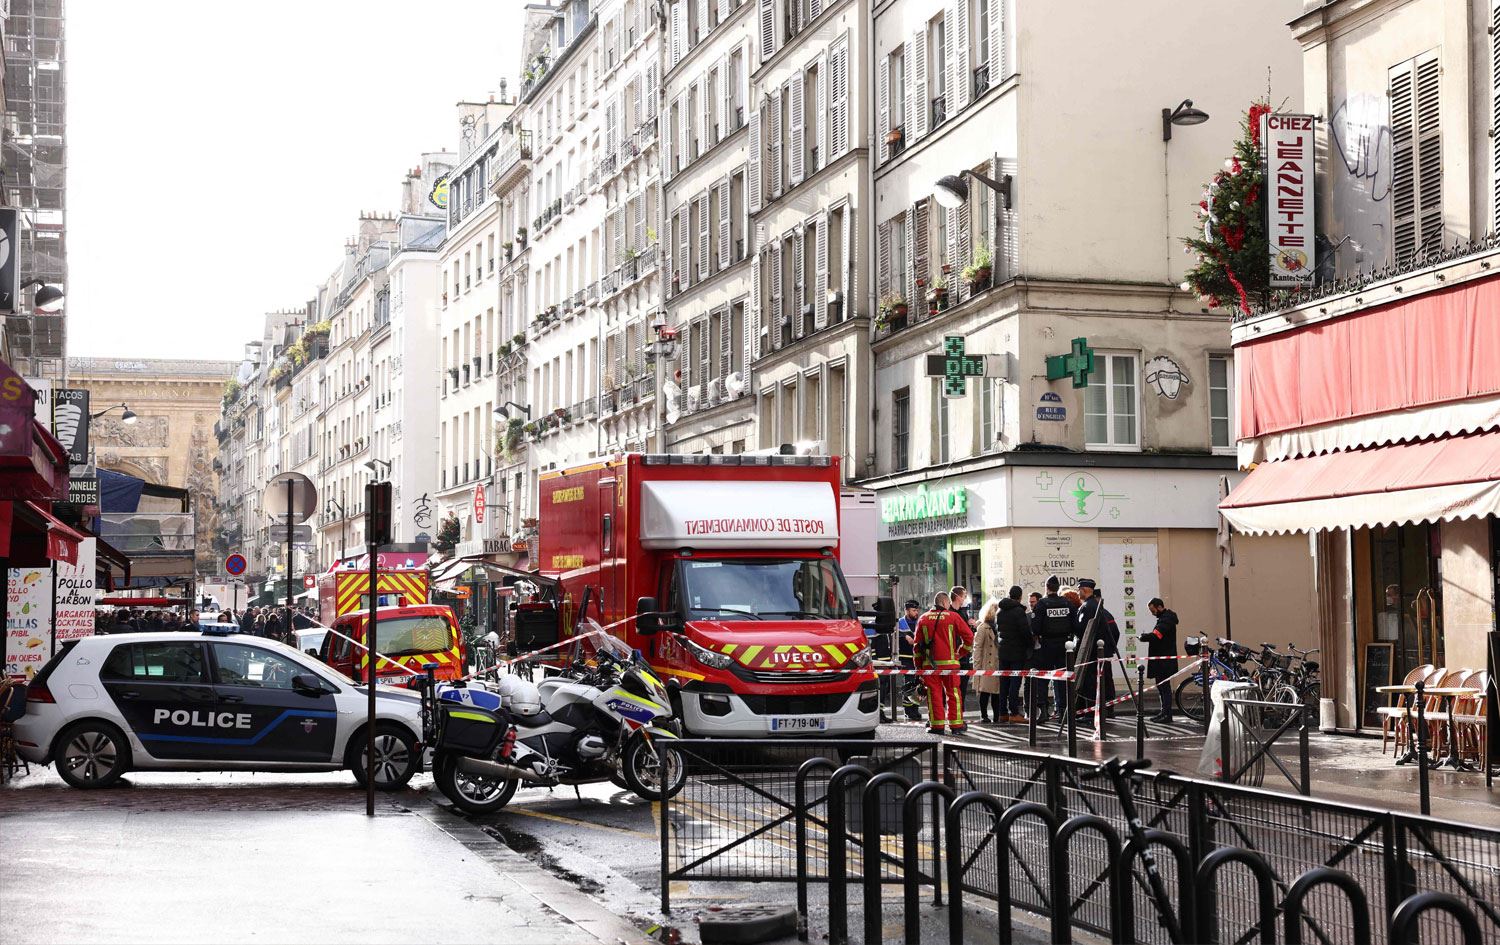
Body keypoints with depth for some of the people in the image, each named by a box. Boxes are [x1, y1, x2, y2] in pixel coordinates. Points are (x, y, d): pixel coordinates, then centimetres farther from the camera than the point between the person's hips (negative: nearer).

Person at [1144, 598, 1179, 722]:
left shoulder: (1166, 619, -16)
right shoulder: (1164, 618, 19)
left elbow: (1156, 636, -26)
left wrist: (1143, 636, -10)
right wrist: (1147, 636, 2)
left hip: (1164, 660, -11)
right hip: (1162, 660, 11)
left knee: (1164, 686, -8)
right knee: (1162, 686, 14)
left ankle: (1167, 714, -6)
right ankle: (1164, 712, 20)